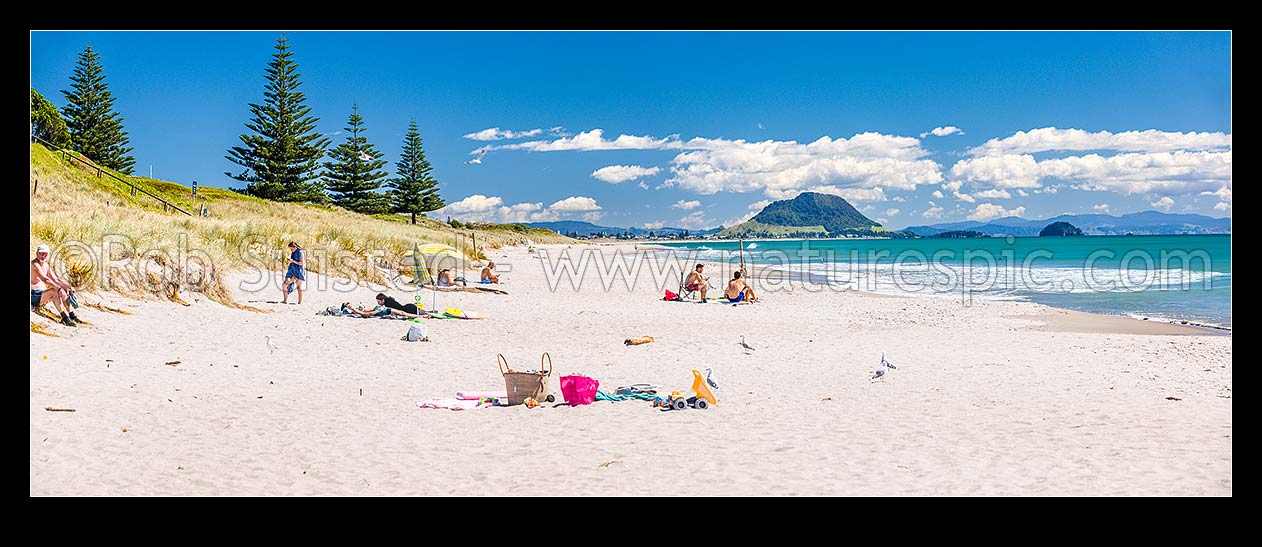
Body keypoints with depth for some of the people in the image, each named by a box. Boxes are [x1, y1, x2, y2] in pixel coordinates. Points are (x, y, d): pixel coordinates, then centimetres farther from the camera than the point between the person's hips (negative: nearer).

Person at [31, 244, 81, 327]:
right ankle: (65, 318, -33)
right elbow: (45, 279, -28)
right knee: (54, 291, -30)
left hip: (42, 294, 9)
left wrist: (69, 287, 0)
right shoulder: (34, 264, -16)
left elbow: (56, 280, 13)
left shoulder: (46, 266, 13)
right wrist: (59, 288, -34)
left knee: (64, 291, 0)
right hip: (33, 295, -9)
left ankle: (72, 315, 2)